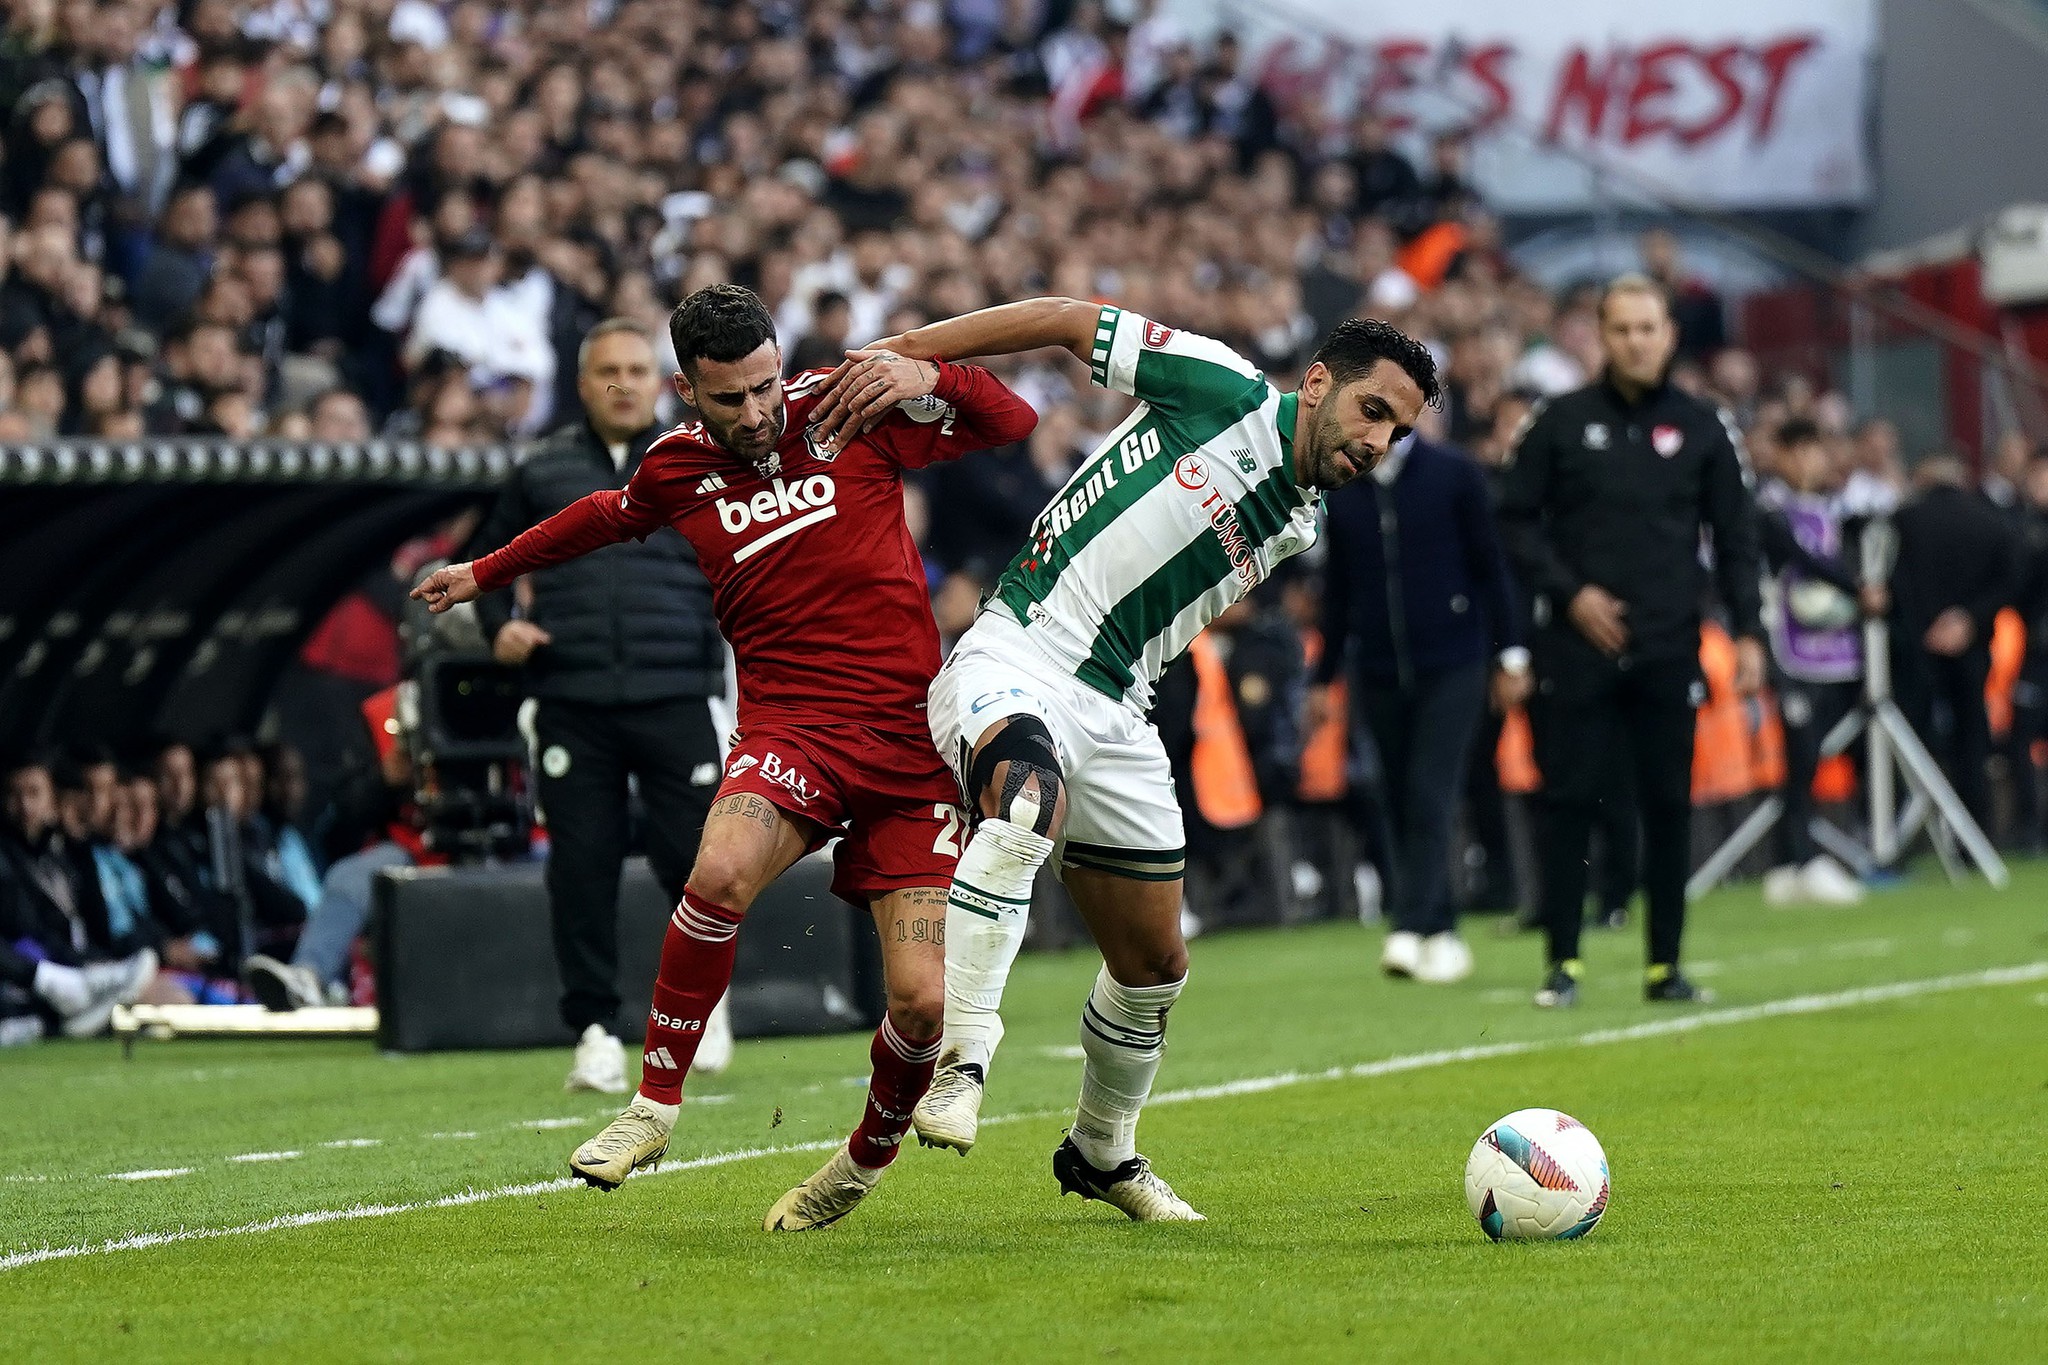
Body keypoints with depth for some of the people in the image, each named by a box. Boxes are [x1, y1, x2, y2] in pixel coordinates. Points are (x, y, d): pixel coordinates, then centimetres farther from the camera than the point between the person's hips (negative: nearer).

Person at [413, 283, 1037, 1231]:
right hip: (788, 722, 0)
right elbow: (605, 517, 30)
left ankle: (867, 1158, 20)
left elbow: (1013, 423, 9)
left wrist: (931, 377, -11)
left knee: (922, 1000, -10)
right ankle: (655, 1103, -18)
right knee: (721, 873, -34)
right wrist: (484, 574, 41)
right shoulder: (676, 469, 7)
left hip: (910, 740, 0)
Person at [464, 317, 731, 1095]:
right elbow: (486, 560, 21)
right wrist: (497, 624, 3)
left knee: (693, 856, -4)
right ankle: (595, 1029, 8)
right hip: (571, 702, 1)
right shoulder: (543, 473, 11)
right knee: (581, 868, -1)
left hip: (675, 700, -1)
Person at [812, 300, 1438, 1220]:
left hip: (1116, 713, 7)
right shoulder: (1225, 393, -6)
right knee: (1029, 799, -40)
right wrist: (905, 353, -10)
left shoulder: (1296, 530, 14)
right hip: (1016, 659, -7)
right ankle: (958, 1058, -40)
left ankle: (1101, 1153, 36)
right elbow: (1065, 321, -3)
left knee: (1154, 965, 11)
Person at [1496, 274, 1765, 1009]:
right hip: (1578, 644, -1)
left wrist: (1747, 631, 1)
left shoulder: (1701, 428, 6)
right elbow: (1516, 521, 4)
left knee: (1669, 803, 2)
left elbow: (1735, 536, 9)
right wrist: (1569, 593, -8)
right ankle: (1563, 961, 3)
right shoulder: (1563, 422, 2)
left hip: (1668, 645, 1)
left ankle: (1665, 963, 10)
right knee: (1569, 799, -3)